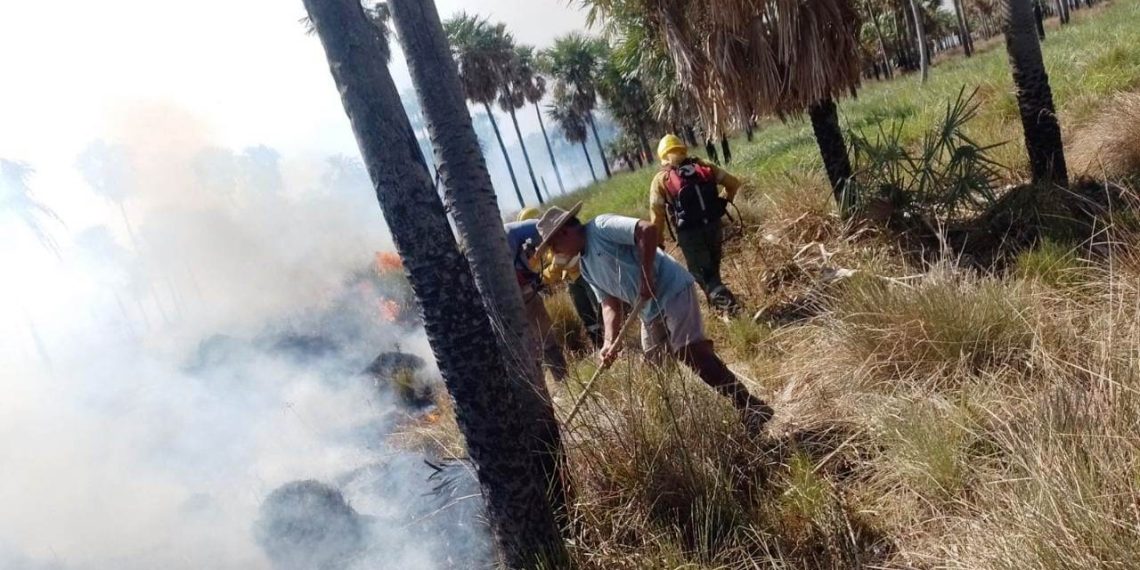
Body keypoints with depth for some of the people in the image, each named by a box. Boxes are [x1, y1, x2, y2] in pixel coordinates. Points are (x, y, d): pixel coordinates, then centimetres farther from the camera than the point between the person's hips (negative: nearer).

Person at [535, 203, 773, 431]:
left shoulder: (601, 227, -12)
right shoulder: (585, 266, 14)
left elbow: (647, 229, -25)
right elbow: (609, 303, 9)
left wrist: (645, 277, -24)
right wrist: (611, 341, -7)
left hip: (672, 290, -10)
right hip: (650, 310, 10)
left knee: (694, 353, -17)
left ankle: (752, 409, -9)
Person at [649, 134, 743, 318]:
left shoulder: (661, 180, 0)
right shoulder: (704, 166, 9)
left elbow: (657, 216, -2)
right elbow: (734, 183, 12)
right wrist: (724, 203, 25)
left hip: (689, 234, -4)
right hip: (714, 226, 5)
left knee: (702, 273, 3)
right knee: (712, 269, 22)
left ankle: (727, 303, -13)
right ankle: (721, 302, 32)